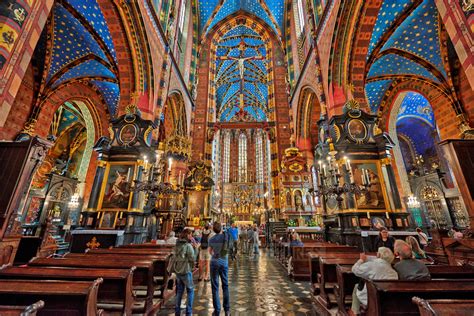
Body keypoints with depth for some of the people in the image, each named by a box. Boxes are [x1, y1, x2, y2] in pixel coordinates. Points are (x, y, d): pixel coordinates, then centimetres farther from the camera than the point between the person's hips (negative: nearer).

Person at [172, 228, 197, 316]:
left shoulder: (177, 244, 1)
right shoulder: (188, 246, -20)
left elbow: (176, 257, 7)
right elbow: (192, 259, -19)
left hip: (177, 270, 6)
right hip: (186, 271, -6)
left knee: (179, 291, 21)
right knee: (190, 290, 12)